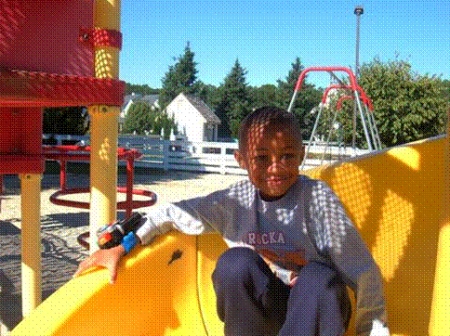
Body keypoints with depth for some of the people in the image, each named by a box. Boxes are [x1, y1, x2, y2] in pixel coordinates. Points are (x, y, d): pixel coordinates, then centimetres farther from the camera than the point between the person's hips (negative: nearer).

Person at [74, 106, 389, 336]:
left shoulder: (316, 197, -17)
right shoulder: (236, 201, -9)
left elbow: (362, 271, -16)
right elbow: (172, 213, 0)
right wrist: (122, 247, -8)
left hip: (317, 310, -2)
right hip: (259, 308, 2)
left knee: (321, 278, -34)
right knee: (236, 261, -26)